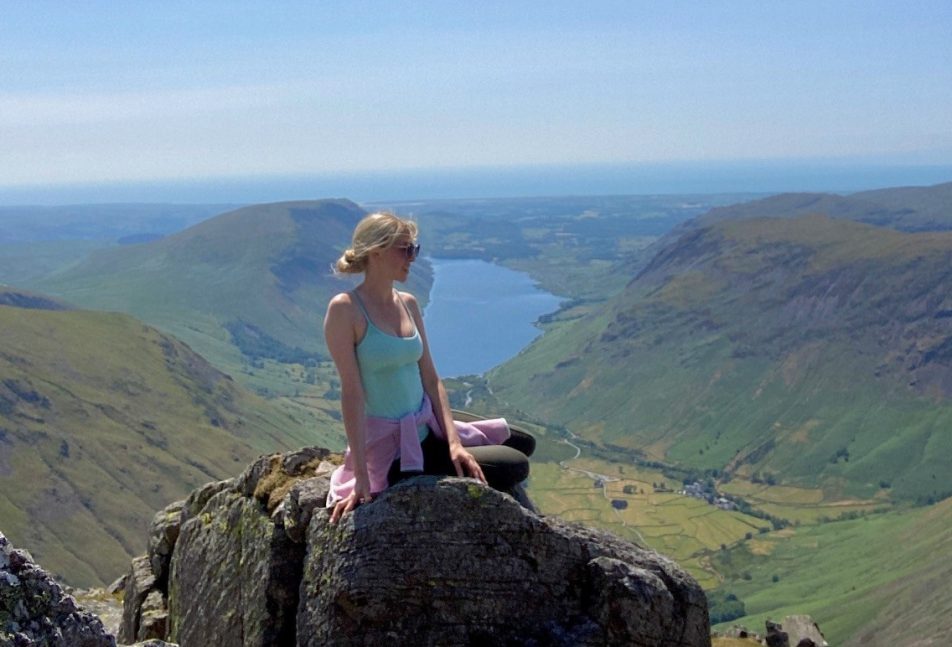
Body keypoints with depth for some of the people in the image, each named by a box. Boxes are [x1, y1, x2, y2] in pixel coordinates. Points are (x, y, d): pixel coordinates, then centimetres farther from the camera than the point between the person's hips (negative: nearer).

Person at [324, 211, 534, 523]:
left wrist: (454, 442, -8)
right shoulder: (345, 309, -16)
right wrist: (361, 478, -22)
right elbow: (352, 392, -21)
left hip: (427, 431, 8)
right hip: (391, 451, -8)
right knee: (515, 466, -7)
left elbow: (431, 380, 4)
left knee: (523, 444, 17)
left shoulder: (408, 304, 5)